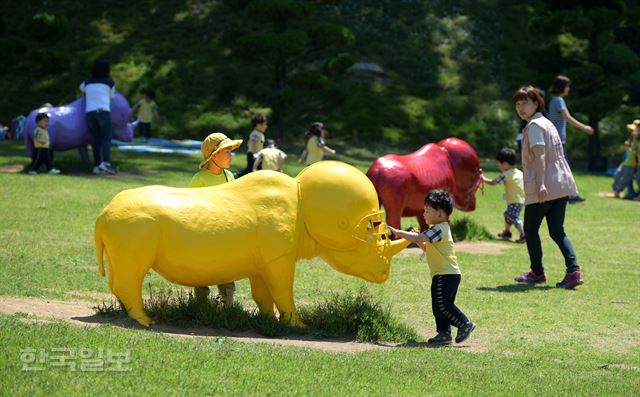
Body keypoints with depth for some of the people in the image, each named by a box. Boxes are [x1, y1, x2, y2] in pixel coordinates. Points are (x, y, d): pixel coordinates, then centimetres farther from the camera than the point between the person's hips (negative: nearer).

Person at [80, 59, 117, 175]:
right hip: (104, 112, -3)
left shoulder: (87, 82, 18)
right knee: (106, 139, -8)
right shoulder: (109, 82, 9)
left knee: (96, 140, 10)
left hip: (90, 112, 3)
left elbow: (82, 88, 41)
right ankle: (105, 163, -27)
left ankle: (97, 166, 3)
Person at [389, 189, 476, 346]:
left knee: (442, 305, -10)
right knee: (439, 306, 11)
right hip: (448, 274, 11)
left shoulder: (439, 229, -15)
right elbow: (426, 247, 24)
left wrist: (398, 232, -18)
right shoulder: (441, 229, 19)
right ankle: (443, 333, 13)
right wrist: (417, 239, 7)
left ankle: (465, 324, -3)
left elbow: (418, 238, -24)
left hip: (446, 274, -11)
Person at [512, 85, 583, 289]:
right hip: (560, 185, 9)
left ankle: (537, 272, 15)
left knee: (530, 229, 8)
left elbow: (540, 154, -21)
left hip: (544, 187, -9)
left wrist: (540, 184, -29)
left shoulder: (534, 125, -9)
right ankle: (573, 270, -11)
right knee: (557, 231, 5)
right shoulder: (547, 123, 20)